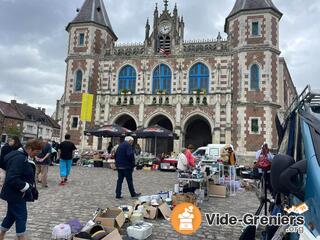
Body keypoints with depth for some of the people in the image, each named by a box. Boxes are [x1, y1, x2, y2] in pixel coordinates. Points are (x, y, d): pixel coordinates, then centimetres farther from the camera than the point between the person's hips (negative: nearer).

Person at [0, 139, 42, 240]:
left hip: (15, 193, 10)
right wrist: (27, 187, -21)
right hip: (15, 194, -10)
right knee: (21, 217, 0)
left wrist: (31, 187, 8)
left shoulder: (23, 157, 8)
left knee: (11, 215, 21)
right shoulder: (19, 159, -25)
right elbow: (12, 178, -30)